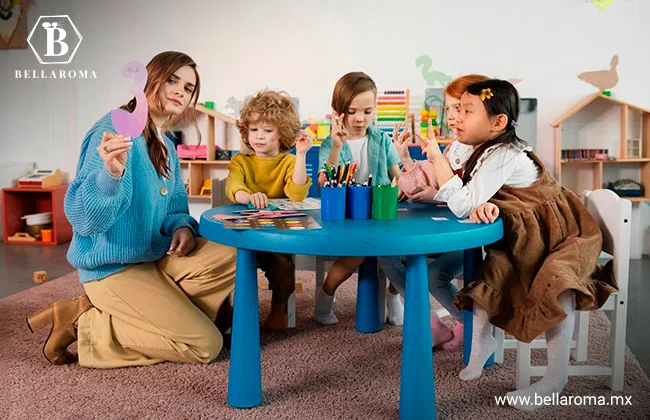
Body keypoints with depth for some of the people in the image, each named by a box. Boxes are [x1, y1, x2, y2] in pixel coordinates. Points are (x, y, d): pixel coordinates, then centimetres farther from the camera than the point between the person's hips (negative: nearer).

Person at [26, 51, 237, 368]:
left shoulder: (166, 145, 10)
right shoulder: (116, 129, -17)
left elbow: (174, 207, 18)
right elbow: (82, 217, -22)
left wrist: (183, 226, -6)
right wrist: (111, 174, -41)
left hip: (156, 258, 9)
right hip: (112, 266, -8)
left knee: (229, 256, -11)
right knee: (206, 345, -14)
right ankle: (83, 322, -1)